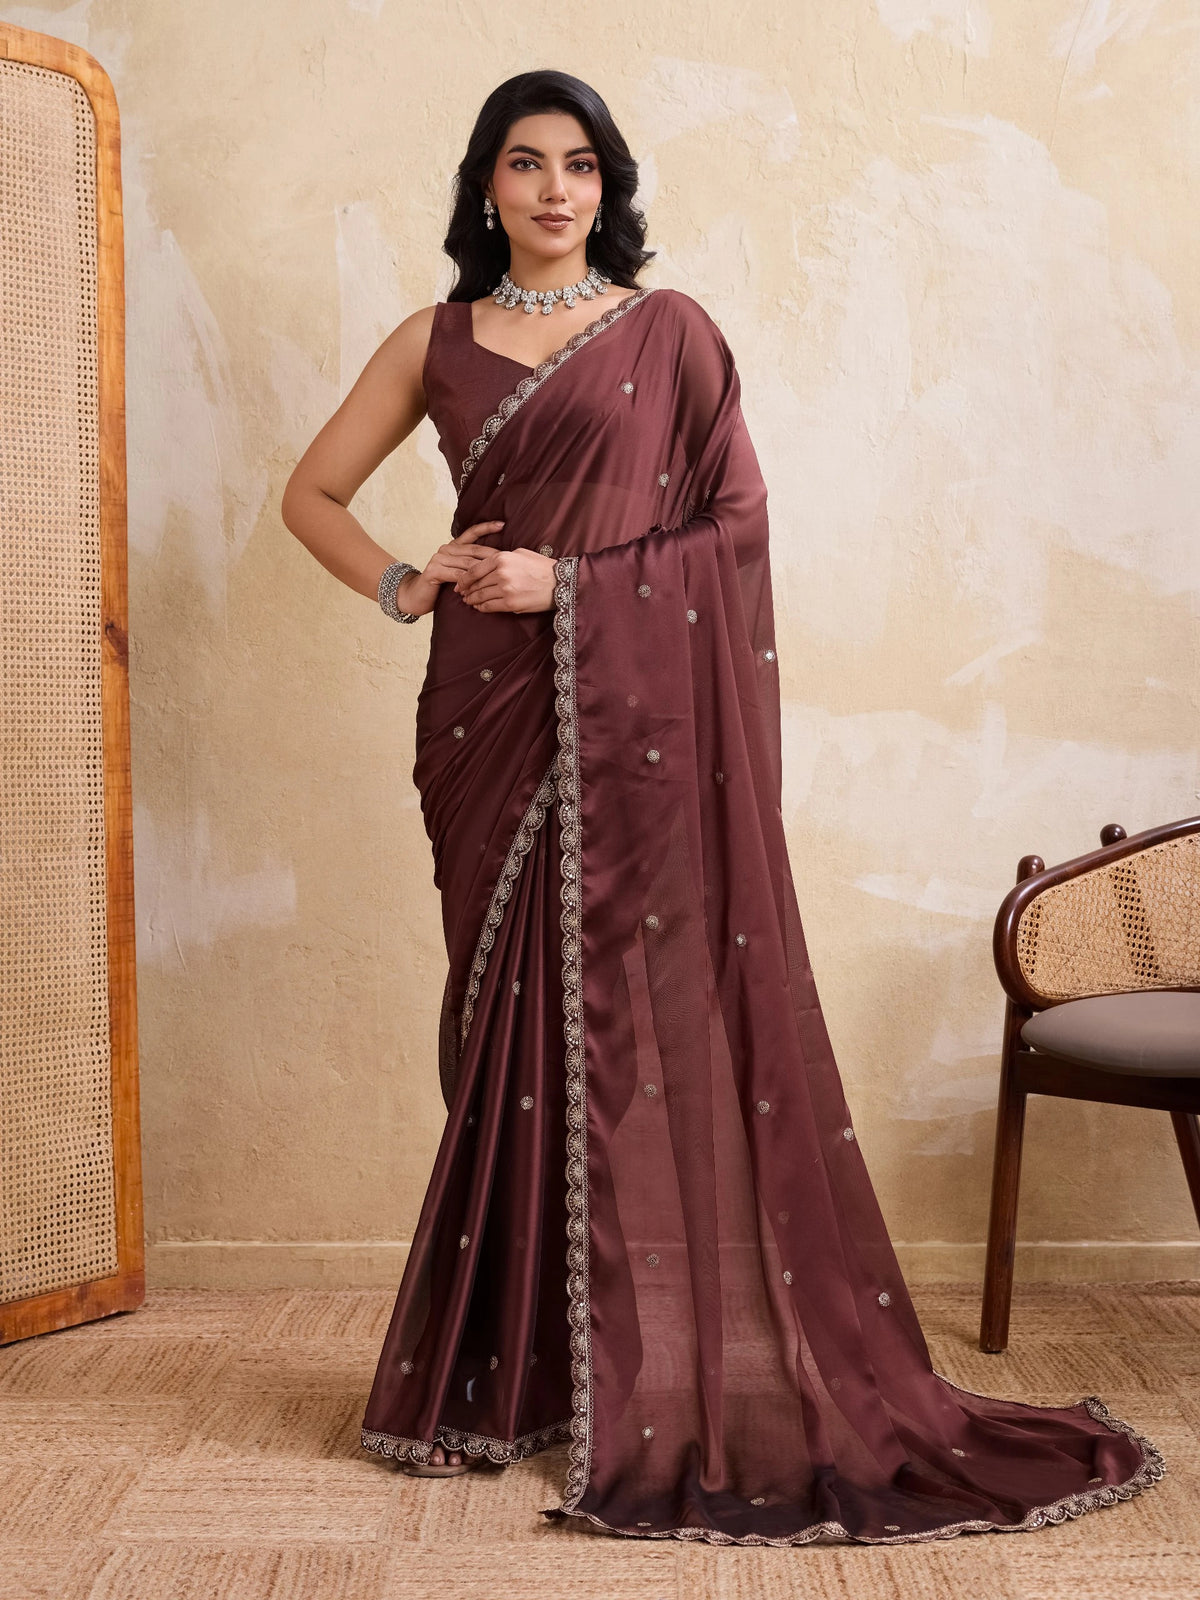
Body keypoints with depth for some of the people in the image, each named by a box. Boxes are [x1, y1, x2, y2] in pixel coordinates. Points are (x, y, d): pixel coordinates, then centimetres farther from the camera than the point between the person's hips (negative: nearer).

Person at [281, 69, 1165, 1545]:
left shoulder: (669, 332, 6)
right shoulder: (437, 341, 13)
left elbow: (738, 523, 0)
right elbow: (312, 493, 17)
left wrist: (570, 580, -10)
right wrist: (400, 587, 0)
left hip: (638, 716, -2)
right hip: (491, 714, 2)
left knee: (648, 1013, -3)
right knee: (510, 1023, 4)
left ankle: (662, 1379, 9)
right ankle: (503, 1372, 15)